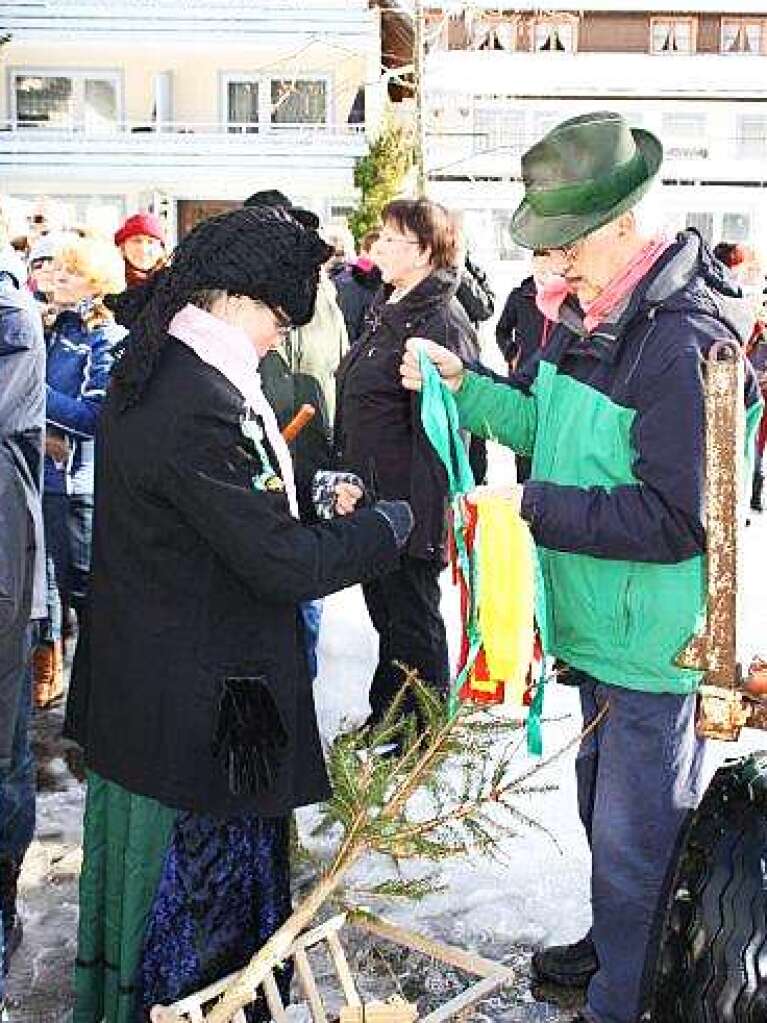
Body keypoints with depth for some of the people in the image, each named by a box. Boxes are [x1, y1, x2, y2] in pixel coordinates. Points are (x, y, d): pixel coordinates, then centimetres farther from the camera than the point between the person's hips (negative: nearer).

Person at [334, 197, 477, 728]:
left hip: (409, 506, -9)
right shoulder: (389, 311, 13)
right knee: (386, 615, 21)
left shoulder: (442, 324, -18)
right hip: (371, 500, 9)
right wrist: (348, 479, 18)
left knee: (413, 624, 6)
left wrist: (423, 522, -24)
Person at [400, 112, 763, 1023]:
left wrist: (534, 504, -25)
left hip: (657, 644, -9)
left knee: (636, 838, 8)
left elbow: (674, 519, -28)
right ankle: (611, 947, 49)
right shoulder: (592, 313, 4)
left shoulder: (684, 340, -25)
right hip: (602, 628, 9)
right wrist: (464, 385, 0)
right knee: (605, 806, 27)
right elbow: (552, 424, 14)